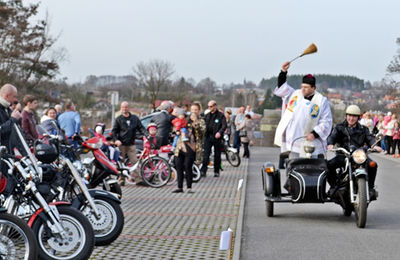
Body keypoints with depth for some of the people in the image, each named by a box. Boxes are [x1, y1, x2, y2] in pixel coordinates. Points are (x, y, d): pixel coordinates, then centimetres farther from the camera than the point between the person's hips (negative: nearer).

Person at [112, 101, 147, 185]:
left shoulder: (135, 118, 10)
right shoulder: (118, 119, 4)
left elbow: (141, 128, 10)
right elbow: (114, 131, 4)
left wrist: (146, 134, -8)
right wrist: (116, 140, -13)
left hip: (131, 144, 1)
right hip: (121, 144, -1)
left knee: (134, 161, -5)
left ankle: (138, 179, -6)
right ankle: (121, 179, 10)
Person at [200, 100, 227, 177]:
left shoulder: (221, 115, -1)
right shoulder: (207, 116, 14)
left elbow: (224, 125, -10)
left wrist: (220, 132, -26)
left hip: (217, 137, -3)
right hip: (208, 137, 3)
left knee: (217, 155, 6)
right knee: (206, 154, -8)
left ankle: (216, 171, 16)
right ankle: (203, 171, -11)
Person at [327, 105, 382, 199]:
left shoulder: (363, 129, 18)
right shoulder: (340, 127, 15)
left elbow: (369, 138, 2)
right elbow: (333, 136, -2)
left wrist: (374, 146, -22)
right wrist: (330, 144, -27)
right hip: (343, 155, 0)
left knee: (372, 165, -27)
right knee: (329, 165, -27)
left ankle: (371, 188, -9)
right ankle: (333, 186, -5)